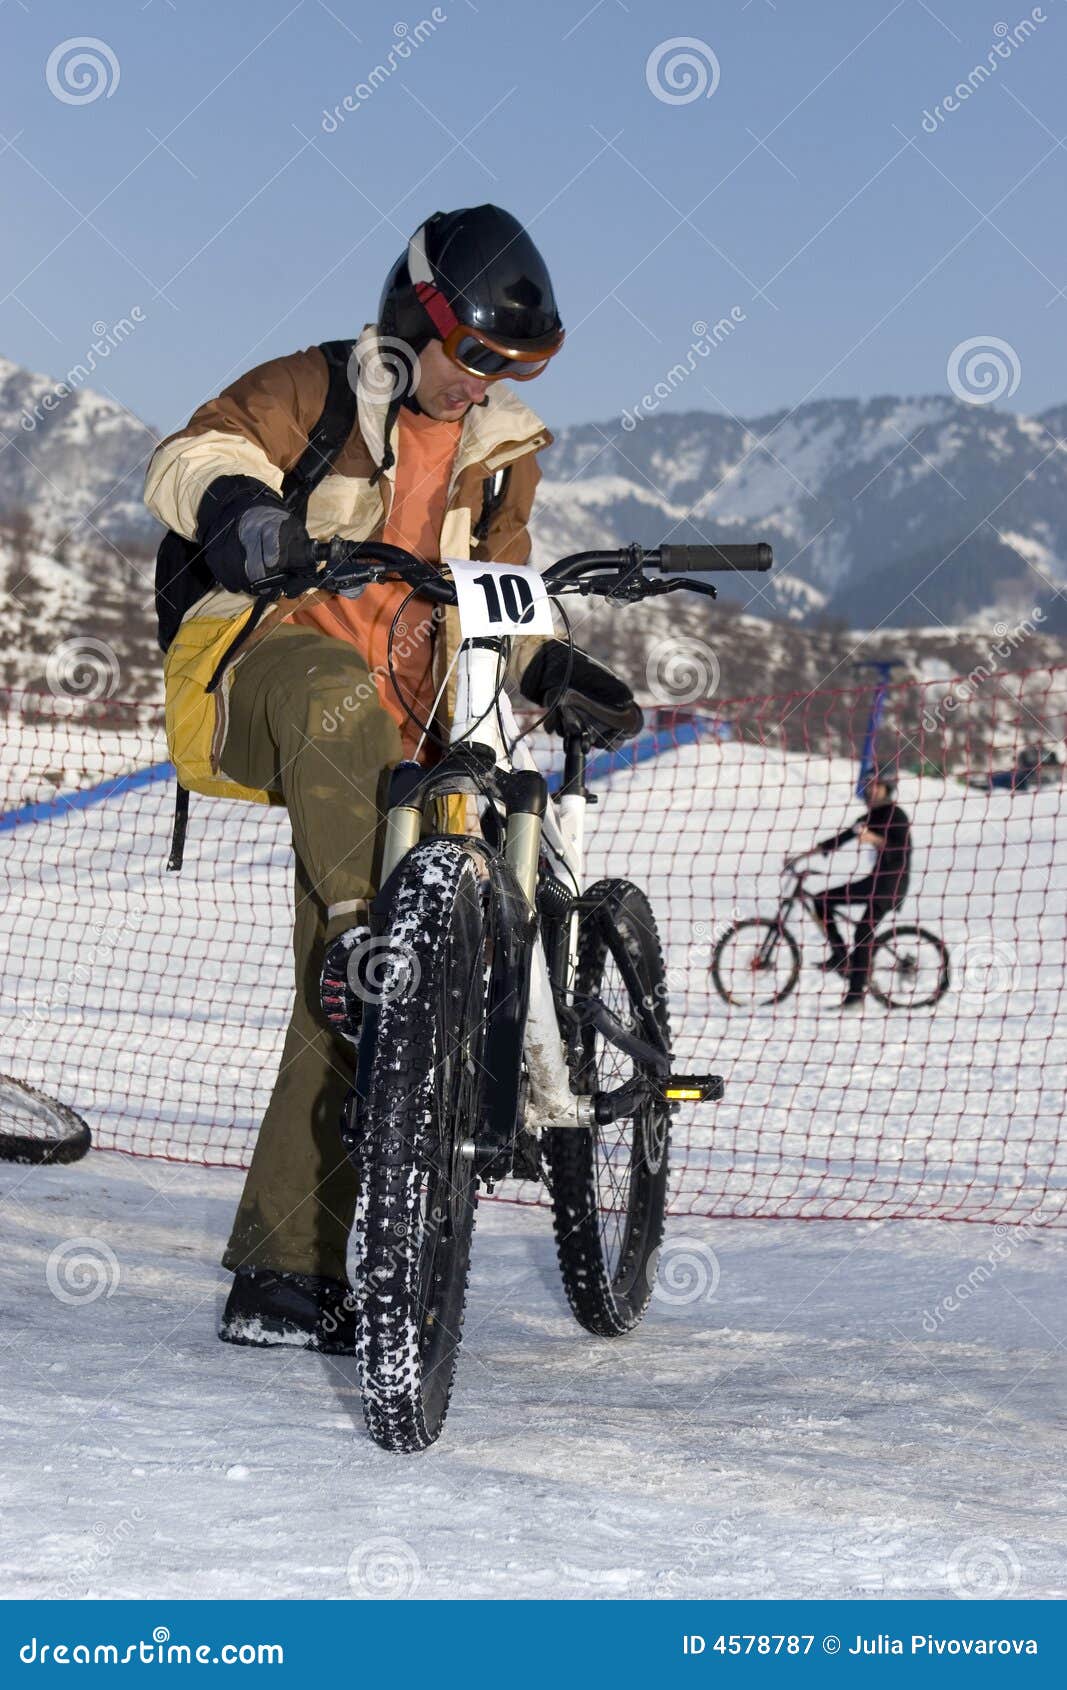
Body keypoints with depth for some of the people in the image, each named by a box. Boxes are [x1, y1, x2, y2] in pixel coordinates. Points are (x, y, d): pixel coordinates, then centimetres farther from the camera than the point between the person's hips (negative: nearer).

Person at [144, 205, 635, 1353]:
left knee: (347, 1022, -4)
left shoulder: (498, 450, 17)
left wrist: (550, 665, 9)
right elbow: (190, 457, -15)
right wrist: (234, 499, -38)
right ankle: (358, 933, -47)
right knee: (337, 692, -44)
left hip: (389, 742, 4)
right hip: (258, 681, -4)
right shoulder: (311, 394, 1)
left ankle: (285, 1273, -2)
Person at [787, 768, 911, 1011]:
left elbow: (901, 851, -21)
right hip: (875, 880, 9)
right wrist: (802, 856, 9)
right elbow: (840, 839, 14)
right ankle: (839, 953, 5)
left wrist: (873, 839, -35)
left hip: (893, 883, -9)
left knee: (863, 934, -17)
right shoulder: (871, 817, 16)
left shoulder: (896, 816, -9)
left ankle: (856, 992, -14)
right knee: (822, 900, 1)